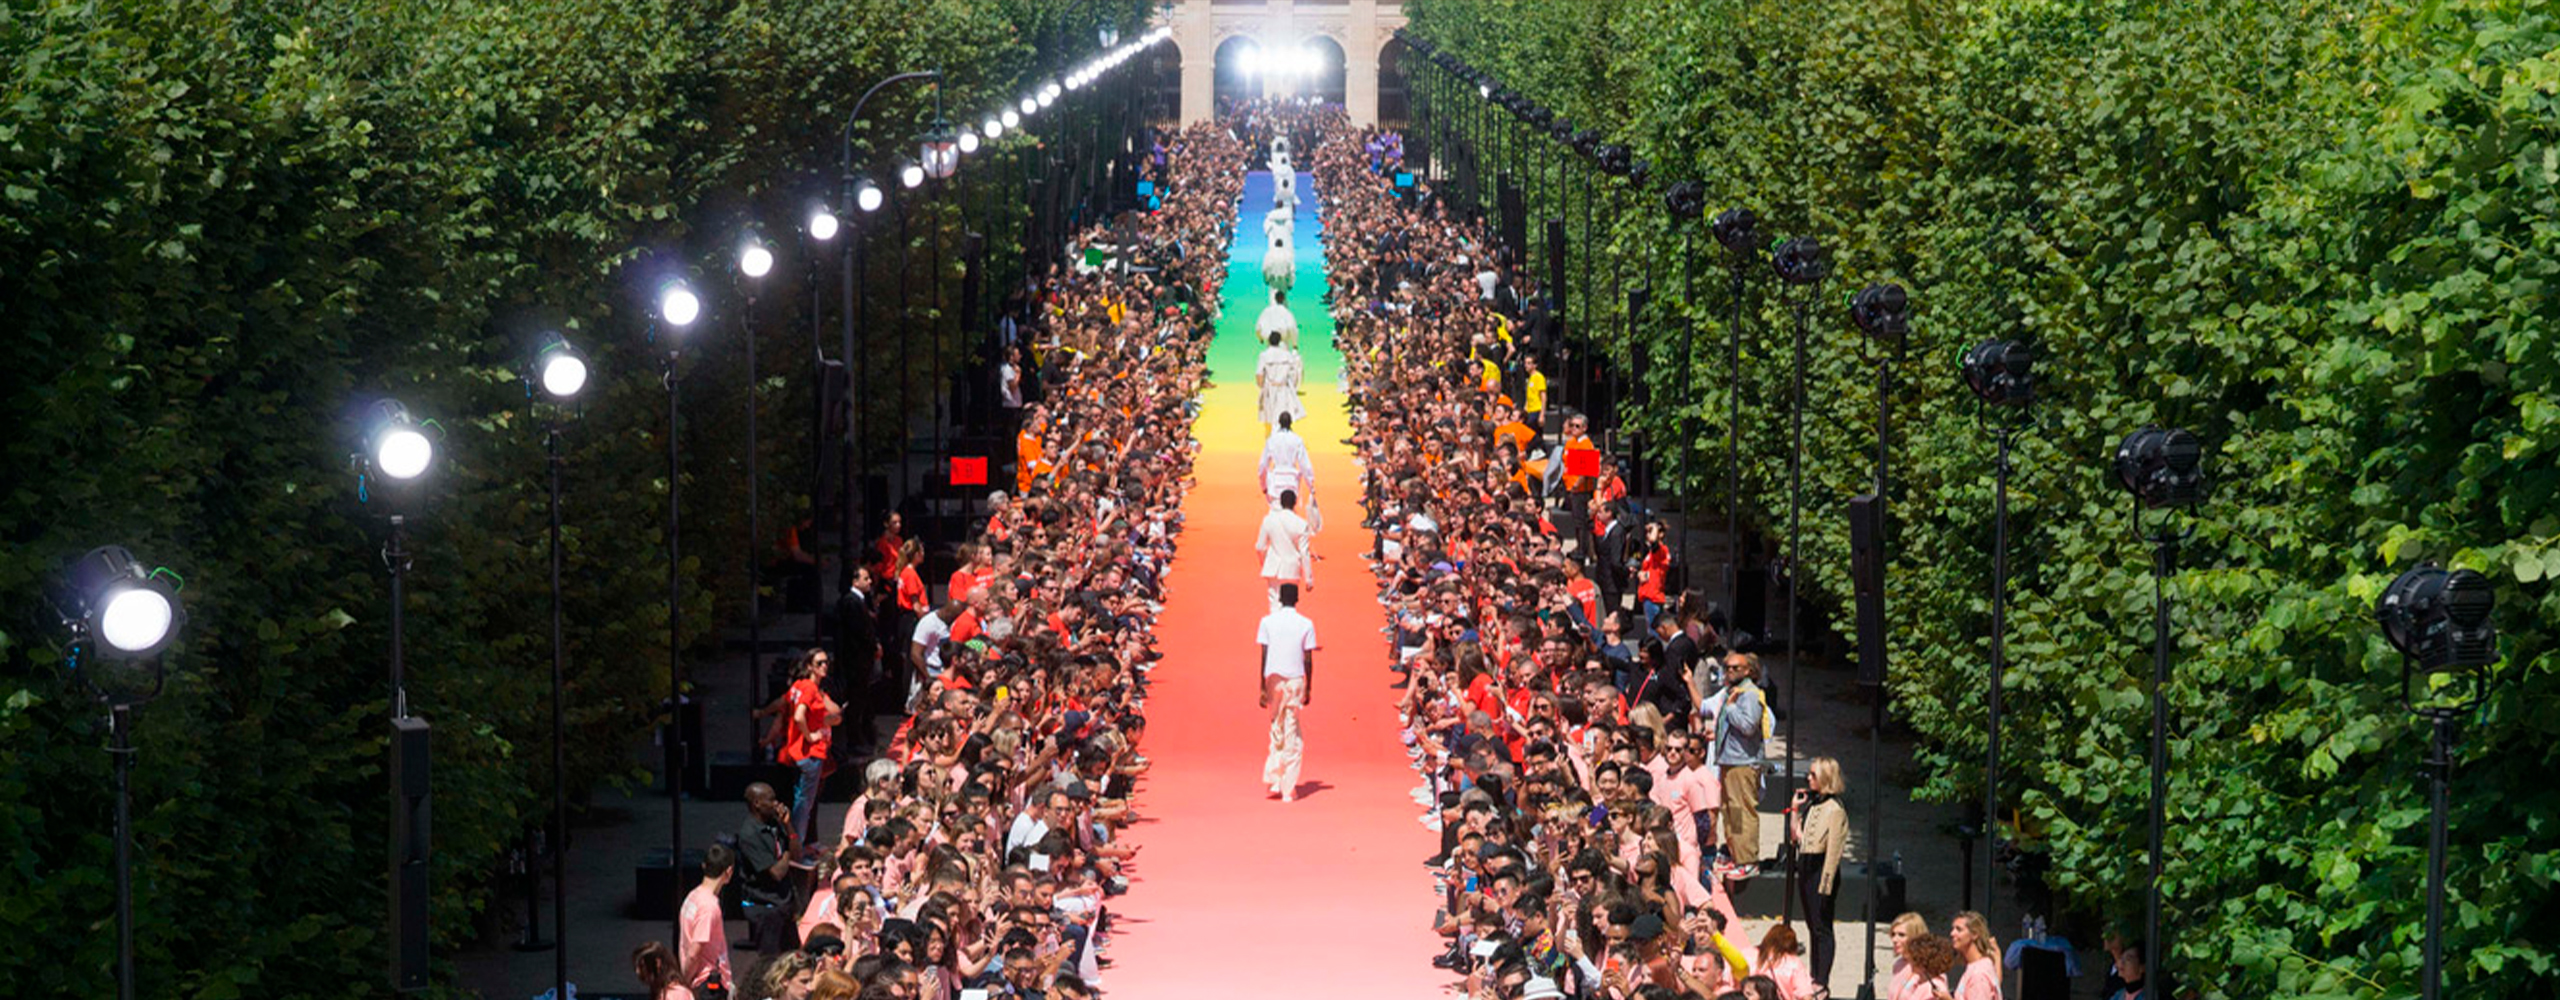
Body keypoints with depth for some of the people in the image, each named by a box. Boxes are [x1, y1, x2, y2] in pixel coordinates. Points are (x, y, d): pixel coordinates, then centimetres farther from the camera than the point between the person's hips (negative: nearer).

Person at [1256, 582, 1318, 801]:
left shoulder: (1267, 621, 1)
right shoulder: (1306, 624, 0)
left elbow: (1264, 657, -2)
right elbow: (1308, 660, 0)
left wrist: (1263, 688, 1)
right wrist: (1308, 689, 8)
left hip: (1273, 678, 1)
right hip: (1296, 680, -1)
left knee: (1276, 730, 15)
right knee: (1293, 735, 4)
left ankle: (1274, 779, 5)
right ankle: (1288, 788, 2)